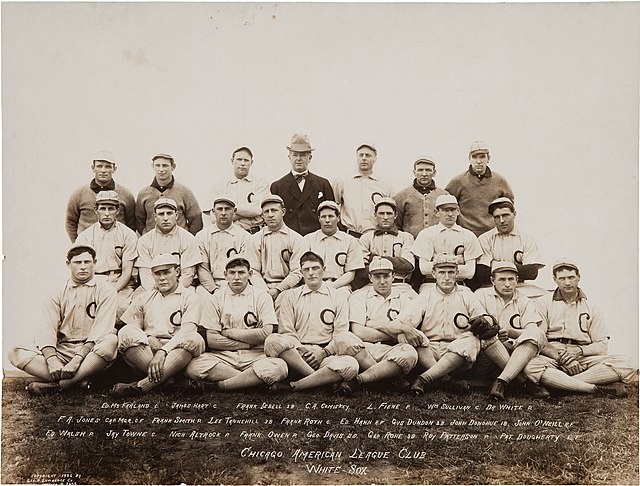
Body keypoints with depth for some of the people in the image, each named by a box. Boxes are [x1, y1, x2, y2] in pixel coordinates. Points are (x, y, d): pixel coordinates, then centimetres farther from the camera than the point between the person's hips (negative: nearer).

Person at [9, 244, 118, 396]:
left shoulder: (105, 290, 3)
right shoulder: (58, 295, 13)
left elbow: (102, 328, -10)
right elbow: (46, 328, -1)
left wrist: (78, 359, -23)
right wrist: (51, 359, -21)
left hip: (91, 351, -3)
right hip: (62, 350, 3)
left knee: (111, 342, -36)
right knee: (17, 353, -19)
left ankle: (54, 385, -30)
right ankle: (80, 381, -28)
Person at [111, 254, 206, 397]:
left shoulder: (190, 298, 9)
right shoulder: (144, 298, 22)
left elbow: (187, 331, -7)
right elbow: (131, 328, 12)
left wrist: (163, 351, -23)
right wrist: (148, 339, -10)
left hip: (177, 353, -2)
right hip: (143, 353, 2)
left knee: (194, 339, -33)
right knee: (125, 333, -25)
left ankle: (141, 386, -40)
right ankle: (168, 382, -33)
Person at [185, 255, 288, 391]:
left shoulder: (261, 296, 7)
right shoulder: (216, 299, 9)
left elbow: (266, 333, -6)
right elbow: (211, 340, -1)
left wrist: (229, 332, -1)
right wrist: (250, 342, -4)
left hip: (255, 356, 0)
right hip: (222, 356, 1)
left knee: (279, 367, -34)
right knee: (193, 367, -30)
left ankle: (218, 386, -22)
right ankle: (251, 380, -21)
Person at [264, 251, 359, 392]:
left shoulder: (338, 296, 15)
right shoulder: (290, 296, 17)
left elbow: (341, 334, 7)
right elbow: (286, 331, 7)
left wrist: (324, 352, -10)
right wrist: (304, 352, -10)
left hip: (326, 353, 0)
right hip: (296, 352, 0)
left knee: (350, 365, -34)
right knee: (272, 340, -32)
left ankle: (292, 386, -30)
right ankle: (320, 379, -29)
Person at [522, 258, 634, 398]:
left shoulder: (591, 308, 20)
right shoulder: (542, 303, 12)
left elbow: (601, 346, 10)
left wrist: (579, 351, -10)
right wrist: (560, 357, -16)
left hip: (584, 358, 3)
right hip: (552, 356, -2)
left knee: (624, 365, -24)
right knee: (531, 367, -37)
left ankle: (559, 383, -30)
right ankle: (598, 389, -33)